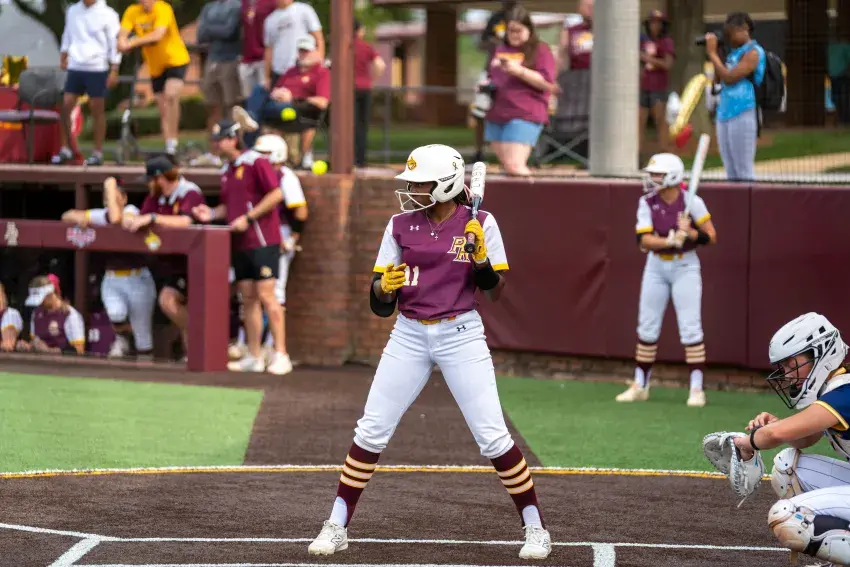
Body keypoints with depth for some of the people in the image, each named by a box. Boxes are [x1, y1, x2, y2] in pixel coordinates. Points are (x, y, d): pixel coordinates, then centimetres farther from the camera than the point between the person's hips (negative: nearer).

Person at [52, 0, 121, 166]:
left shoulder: (107, 15, -5)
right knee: (66, 107, 0)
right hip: (75, 67, 4)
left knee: (97, 110, -1)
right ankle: (65, 149, 9)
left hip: (97, 68, -4)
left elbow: (114, 44, -4)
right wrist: (63, 55, 14)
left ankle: (98, 153, 5)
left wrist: (114, 70, -8)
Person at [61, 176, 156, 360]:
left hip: (137, 280, -3)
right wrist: (78, 217, -12)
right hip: (111, 280, 3)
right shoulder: (102, 215, 6)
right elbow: (67, 216, 12)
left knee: (142, 336, 0)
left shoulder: (131, 210, -8)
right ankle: (122, 339, 5)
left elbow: (116, 219, -31)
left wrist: (111, 188, -21)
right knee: (116, 314, -27)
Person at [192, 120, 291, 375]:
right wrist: (212, 213, 5)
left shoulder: (255, 162, -9)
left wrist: (248, 218, -17)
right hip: (240, 244, 8)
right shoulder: (226, 171, 16)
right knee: (248, 299, 7)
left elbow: (276, 194, -15)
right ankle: (254, 357, 10)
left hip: (262, 240, -8)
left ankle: (280, 355, -9)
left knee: (266, 296, -11)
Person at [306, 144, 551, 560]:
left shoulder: (480, 225, -4)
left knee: (492, 436, -7)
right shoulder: (400, 226, 2)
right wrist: (386, 285, -20)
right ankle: (337, 526, 11)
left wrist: (480, 258, -19)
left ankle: (535, 528, 6)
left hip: (461, 335, -3)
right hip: (409, 336, 3)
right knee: (370, 431, 0)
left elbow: (494, 291, -1)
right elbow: (379, 301, 3)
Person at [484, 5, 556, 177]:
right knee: (506, 166, 6)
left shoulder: (540, 51, 0)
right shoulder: (501, 50, 20)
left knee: (514, 166, -17)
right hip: (496, 116, 7)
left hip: (524, 116, -7)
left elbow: (548, 83, -10)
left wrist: (520, 71, -19)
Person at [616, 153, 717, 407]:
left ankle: (696, 388, -4)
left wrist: (691, 234, -28)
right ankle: (640, 386, 20)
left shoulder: (691, 202, -11)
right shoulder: (647, 203, -5)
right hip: (656, 266, 3)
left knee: (690, 328, -8)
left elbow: (711, 236, -9)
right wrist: (671, 240, -32)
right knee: (647, 327, 9)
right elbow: (644, 240, -16)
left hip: (685, 267, -3)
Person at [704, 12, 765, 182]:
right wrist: (714, 53, 10)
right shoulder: (734, 52, 18)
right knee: (731, 170, 10)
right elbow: (718, 79, 19)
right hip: (724, 113, 9)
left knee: (743, 170, -9)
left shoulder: (753, 53, -8)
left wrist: (712, 53, -7)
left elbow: (729, 78, -16)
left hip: (743, 115, -9)